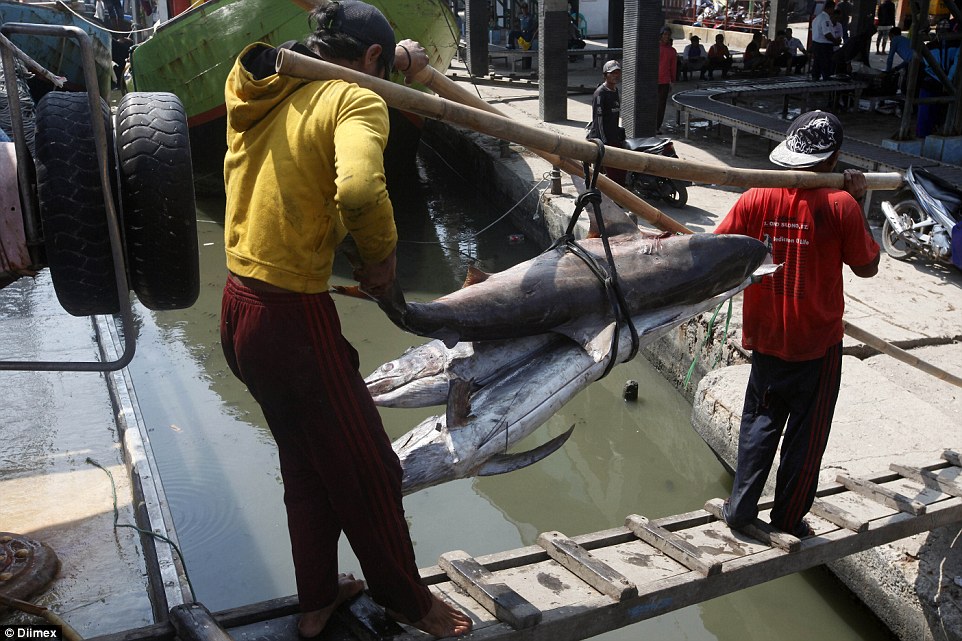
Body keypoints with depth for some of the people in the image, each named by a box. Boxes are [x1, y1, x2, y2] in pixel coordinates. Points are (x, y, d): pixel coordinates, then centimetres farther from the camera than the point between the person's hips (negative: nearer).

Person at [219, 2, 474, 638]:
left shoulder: (259, 90, 9)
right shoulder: (354, 99, -14)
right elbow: (359, 188, -35)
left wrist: (392, 55, 26)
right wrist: (383, 250, -16)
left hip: (238, 308, 9)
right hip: (294, 317, -8)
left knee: (306, 463, 25)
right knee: (367, 468, 11)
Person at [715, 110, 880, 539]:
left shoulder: (756, 198, -9)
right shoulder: (841, 205, -16)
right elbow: (867, 267, -4)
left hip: (766, 338, 3)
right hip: (818, 342, -3)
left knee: (760, 420, 19)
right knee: (806, 431, 12)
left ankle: (741, 508, 19)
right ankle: (788, 519, 23)